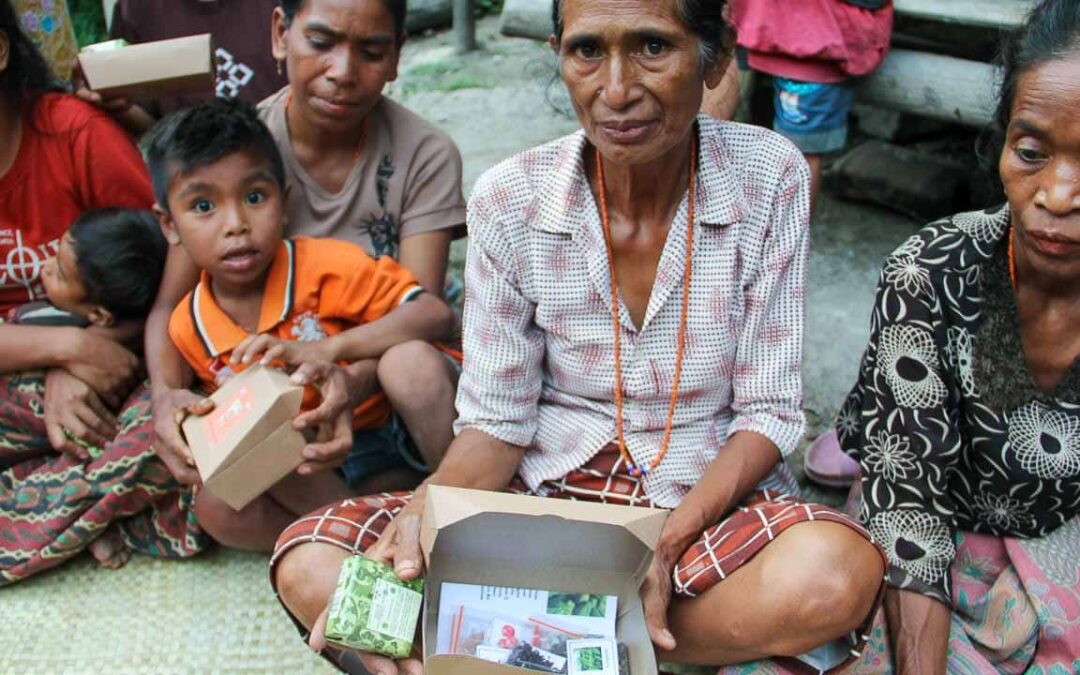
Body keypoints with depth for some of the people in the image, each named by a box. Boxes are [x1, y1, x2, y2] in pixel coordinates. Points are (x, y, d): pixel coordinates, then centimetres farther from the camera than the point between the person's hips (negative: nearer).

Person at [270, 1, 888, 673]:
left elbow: (768, 410, -7)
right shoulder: (510, 201, -9)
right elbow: (497, 422, -3)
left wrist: (670, 541, -23)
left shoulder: (770, 176, -10)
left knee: (836, 574, -35)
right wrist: (427, 513, -25)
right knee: (309, 568, -18)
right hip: (546, 491, 1)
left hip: (709, 495, 0)